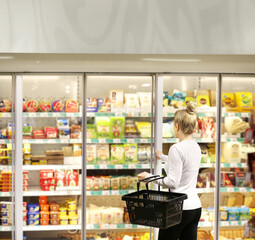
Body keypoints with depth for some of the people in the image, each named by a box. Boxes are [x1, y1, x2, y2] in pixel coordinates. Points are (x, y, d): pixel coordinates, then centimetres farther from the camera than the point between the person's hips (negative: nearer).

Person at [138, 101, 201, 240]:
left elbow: (173, 182, -20)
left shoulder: (177, 148, -17)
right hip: (196, 207, 8)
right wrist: (163, 157, 45)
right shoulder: (196, 147, 9)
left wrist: (149, 177, -8)